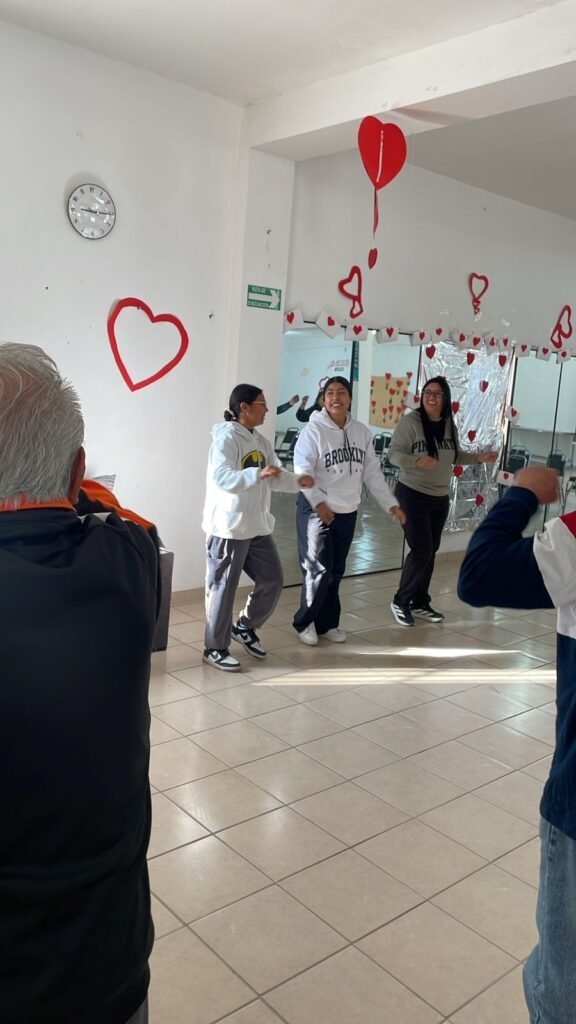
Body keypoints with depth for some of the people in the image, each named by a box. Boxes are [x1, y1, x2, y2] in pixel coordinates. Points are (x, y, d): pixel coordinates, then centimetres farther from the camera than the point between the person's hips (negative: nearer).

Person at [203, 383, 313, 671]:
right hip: (229, 528, -8)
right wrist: (258, 474, -38)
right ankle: (215, 648, 16)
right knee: (223, 589, 1)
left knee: (272, 580, 12)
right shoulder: (226, 438, -15)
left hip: (258, 527, 9)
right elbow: (220, 478, -28)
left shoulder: (260, 441, 12)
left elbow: (275, 476, 14)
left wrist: (297, 482, -4)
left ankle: (245, 628, 32)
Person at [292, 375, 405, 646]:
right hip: (316, 511, -5)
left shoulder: (362, 432, 7)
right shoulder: (314, 430, -11)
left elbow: (373, 473, 11)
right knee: (318, 570, -7)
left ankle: (327, 623, 26)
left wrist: (391, 504, 7)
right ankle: (304, 622, 13)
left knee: (336, 572, 13)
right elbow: (303, 472, -19)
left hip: (347, 513, 6)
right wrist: (319, 502, -29)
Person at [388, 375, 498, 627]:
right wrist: (417, 460, -34)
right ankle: (400, 601, 10)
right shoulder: (411, 421, -14)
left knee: (430, 552, 13)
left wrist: (479, 457, 3)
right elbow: (394, 453, -18)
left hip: (440, 498, 6)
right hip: (413, 495, -6)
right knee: (421, 551, -9)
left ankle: (420, 603, 26)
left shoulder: (449, 424, 4)